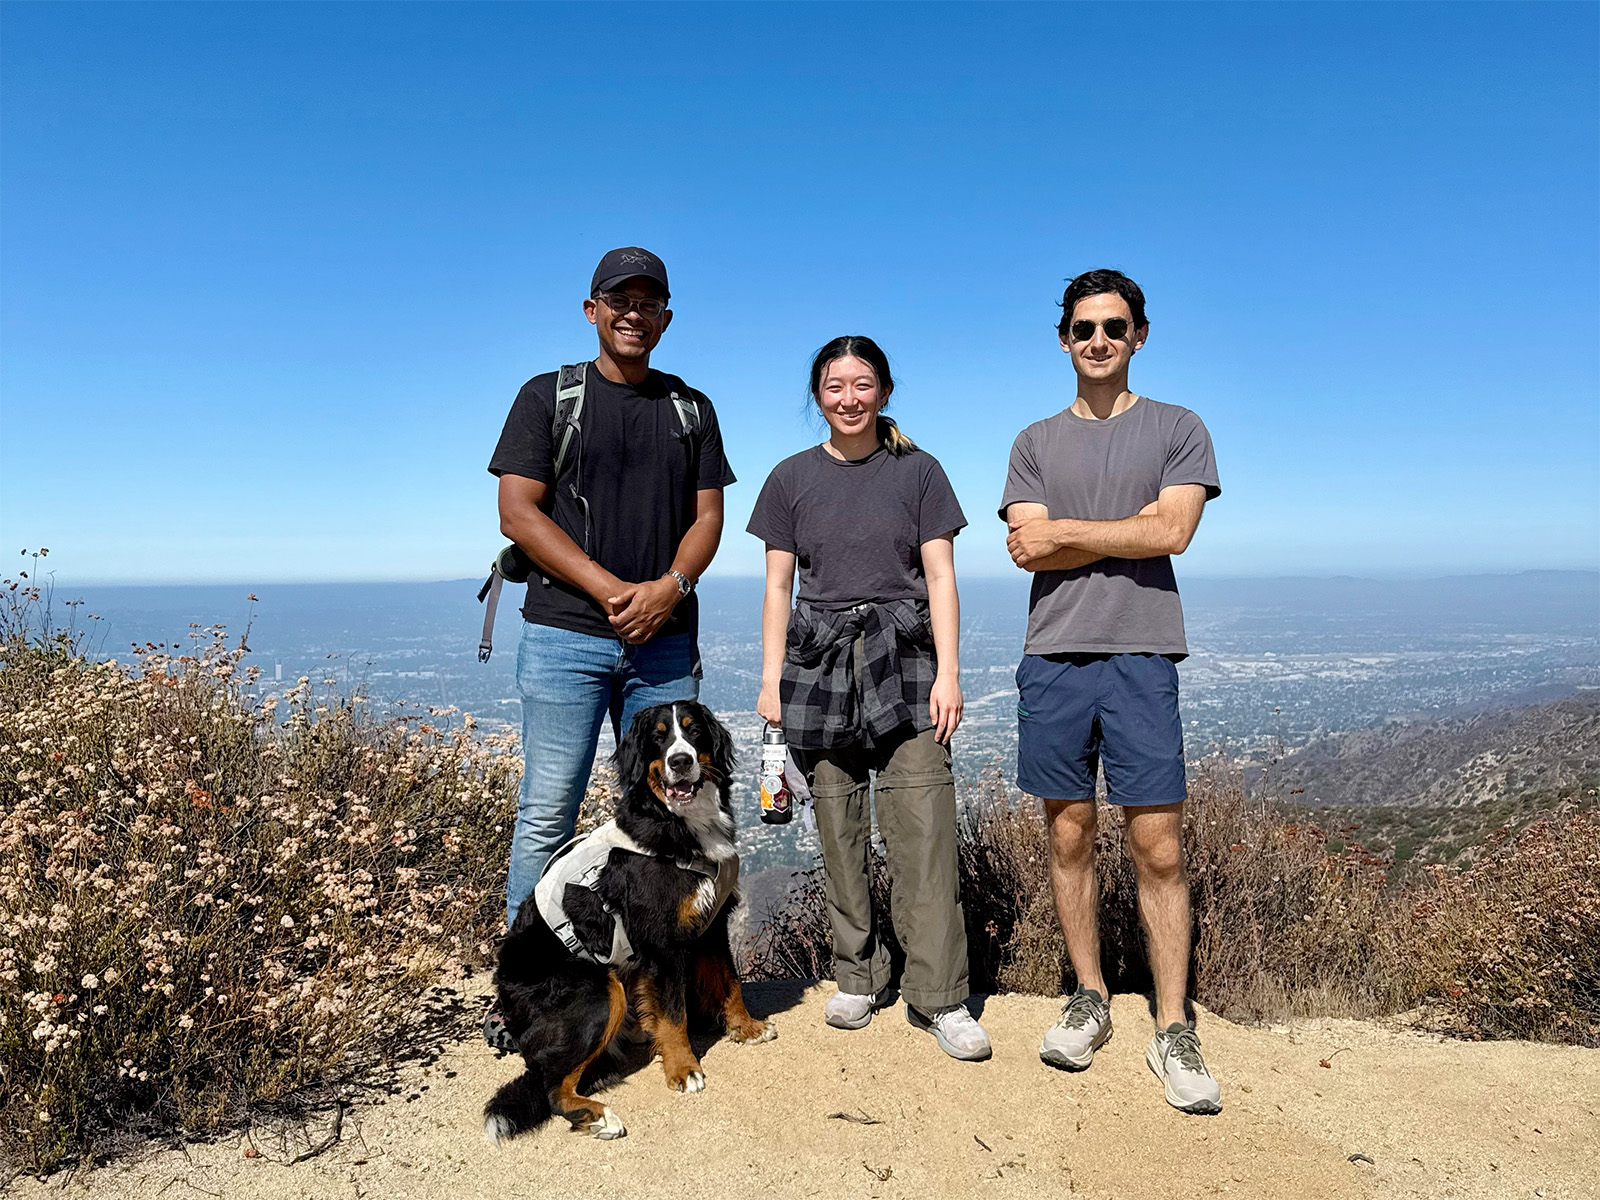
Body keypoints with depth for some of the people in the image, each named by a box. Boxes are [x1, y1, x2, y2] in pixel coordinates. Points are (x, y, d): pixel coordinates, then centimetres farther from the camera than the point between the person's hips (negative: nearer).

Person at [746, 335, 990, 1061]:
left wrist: (948, 673, -5)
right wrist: (770, 679, 2)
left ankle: (938, 998, 2)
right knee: (838, 834, 4)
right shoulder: (791, 479, 10)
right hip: (820, 662, 1)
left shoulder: (918, 472, 8)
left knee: (924, 834, -8)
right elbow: (778, 587, 9)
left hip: (905, 661, -1)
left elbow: (940, 577, 3)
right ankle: (858, 979, 20)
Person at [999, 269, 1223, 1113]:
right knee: (1069, 836, 7)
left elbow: (1172, 533, -7)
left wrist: (1062, 530, -4)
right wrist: (1131, 529, -5)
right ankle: (1089, 998, 22)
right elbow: (1027, 550, 0)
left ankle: (1172, 1030, 8)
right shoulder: (1036, 442, 14)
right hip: (1053, 659, 2)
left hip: (1140, 657, -2)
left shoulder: (1177, 430, 10)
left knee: (1157, 844, -3)